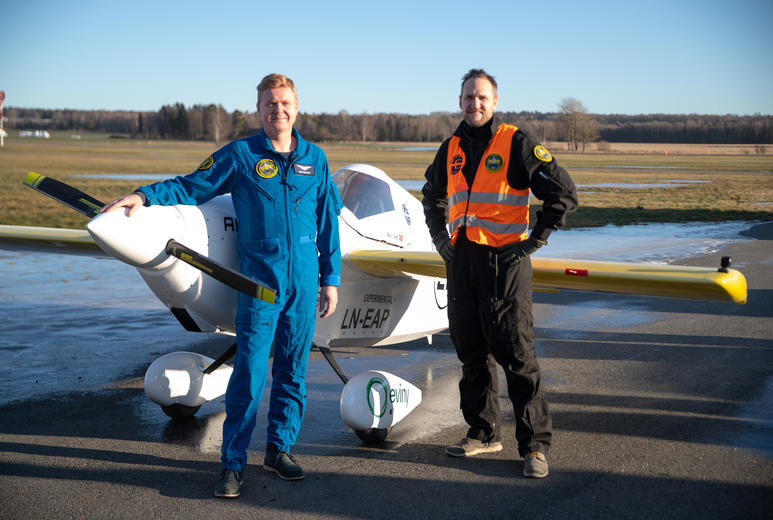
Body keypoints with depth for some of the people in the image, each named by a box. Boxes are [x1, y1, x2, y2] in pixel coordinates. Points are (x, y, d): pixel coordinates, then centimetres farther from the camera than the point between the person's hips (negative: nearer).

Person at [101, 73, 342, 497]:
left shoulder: (315, 159, 10)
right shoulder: (239, 155, 2)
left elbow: (327, 223, 12)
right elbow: (193, 186, 2)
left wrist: (330, 279, 10)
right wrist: (145, 195, -14)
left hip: (304, 279, 3)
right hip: (260, 278, -3)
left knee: (292, 370, 9)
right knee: (249, 371, -7)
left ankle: (280, 449, 23)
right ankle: (233, 464, 0)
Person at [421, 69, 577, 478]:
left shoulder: (516, 144, -5)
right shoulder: (452, 149, 13)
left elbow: (563, 194, -7)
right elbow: (432, 196, 31)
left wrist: (533, 242, -9)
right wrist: (440, 239, 18)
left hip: (503, 261, -6)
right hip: (461, 260, 6)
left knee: (517, 356, -6)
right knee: (472, 353, 12)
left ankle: (534, 444, 1)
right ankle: (483, 433, 24)